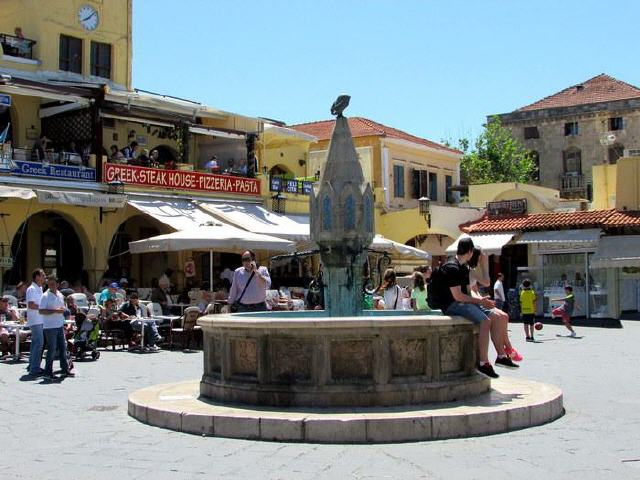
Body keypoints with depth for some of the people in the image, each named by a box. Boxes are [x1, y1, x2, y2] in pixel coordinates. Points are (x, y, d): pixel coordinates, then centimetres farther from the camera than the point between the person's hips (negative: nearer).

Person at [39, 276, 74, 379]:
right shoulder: (45, 296, -9)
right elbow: (41, 311, -17)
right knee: (52, 349, -4)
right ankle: (48, 372, 4)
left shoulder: (60, 295, 13)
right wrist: (55, 311, -22)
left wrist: (62, 310, 9)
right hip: (50, 327, -7)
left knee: (63, 348, 10)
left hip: (60, 325, 7)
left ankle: (65, 370, 19)